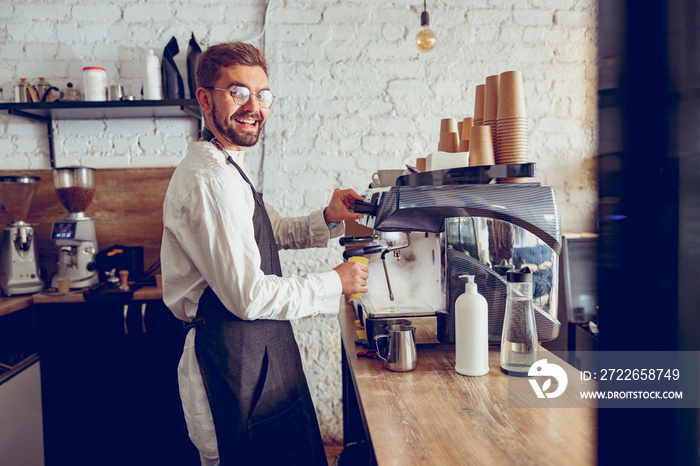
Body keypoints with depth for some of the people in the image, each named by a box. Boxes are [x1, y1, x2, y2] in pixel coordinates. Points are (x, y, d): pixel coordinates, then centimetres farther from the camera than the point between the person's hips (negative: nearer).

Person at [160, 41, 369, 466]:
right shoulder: (209, 180, -23)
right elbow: (249, 296, -26)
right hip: (234, 358, -10)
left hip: (260, 349, 10)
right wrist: (334, 283, -14)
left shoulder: (231, 168, 11)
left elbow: (275, 232, 23)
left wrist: (328, 219, 5)